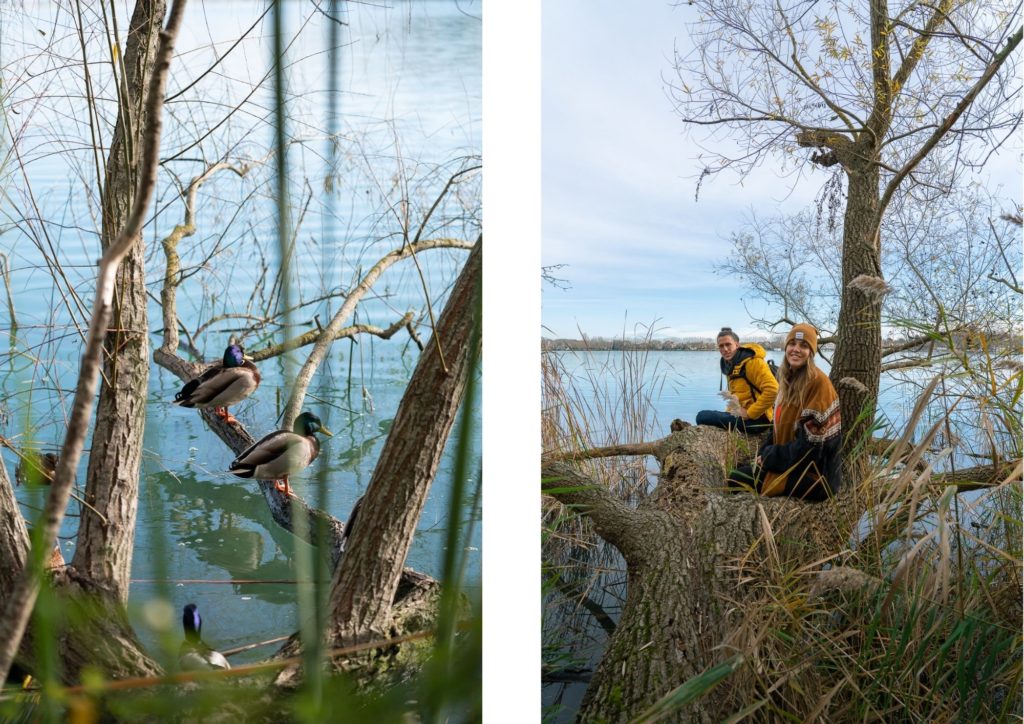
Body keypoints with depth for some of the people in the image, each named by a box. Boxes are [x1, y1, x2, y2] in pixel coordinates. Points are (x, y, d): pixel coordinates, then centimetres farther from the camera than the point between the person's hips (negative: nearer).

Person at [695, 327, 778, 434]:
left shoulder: (752, 362, -14)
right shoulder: (729, 364, 14)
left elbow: (772, 389, -25)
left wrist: (749, 413, -20)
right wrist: (731, 411, 8)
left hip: (757, 418, -10)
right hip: (740, 414, 10)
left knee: (702, 417, -19)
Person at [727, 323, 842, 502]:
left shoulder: (818, 382, -18)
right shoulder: (789, 379, 9)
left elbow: (811, 443, -21)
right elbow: (778, 426, 14)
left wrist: (770, 458, -14)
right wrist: (764, 455, -3)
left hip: (813, 475, -9)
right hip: (789, 461, 9)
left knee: (737, 479, -14)